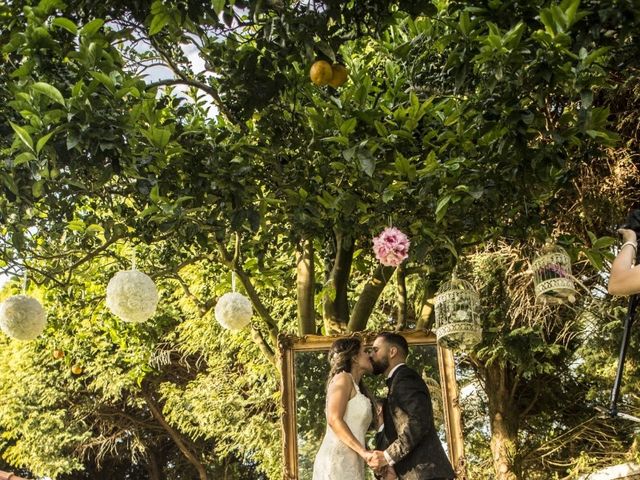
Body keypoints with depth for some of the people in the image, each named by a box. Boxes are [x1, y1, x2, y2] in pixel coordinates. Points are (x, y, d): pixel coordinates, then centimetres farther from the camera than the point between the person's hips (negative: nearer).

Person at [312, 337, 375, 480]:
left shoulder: (358, 389, 24)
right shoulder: (343, 378, 0)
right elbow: (334, 420, -14)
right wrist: (363, 451, -18)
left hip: (350, 464, 8)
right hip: (337, 461, -8)